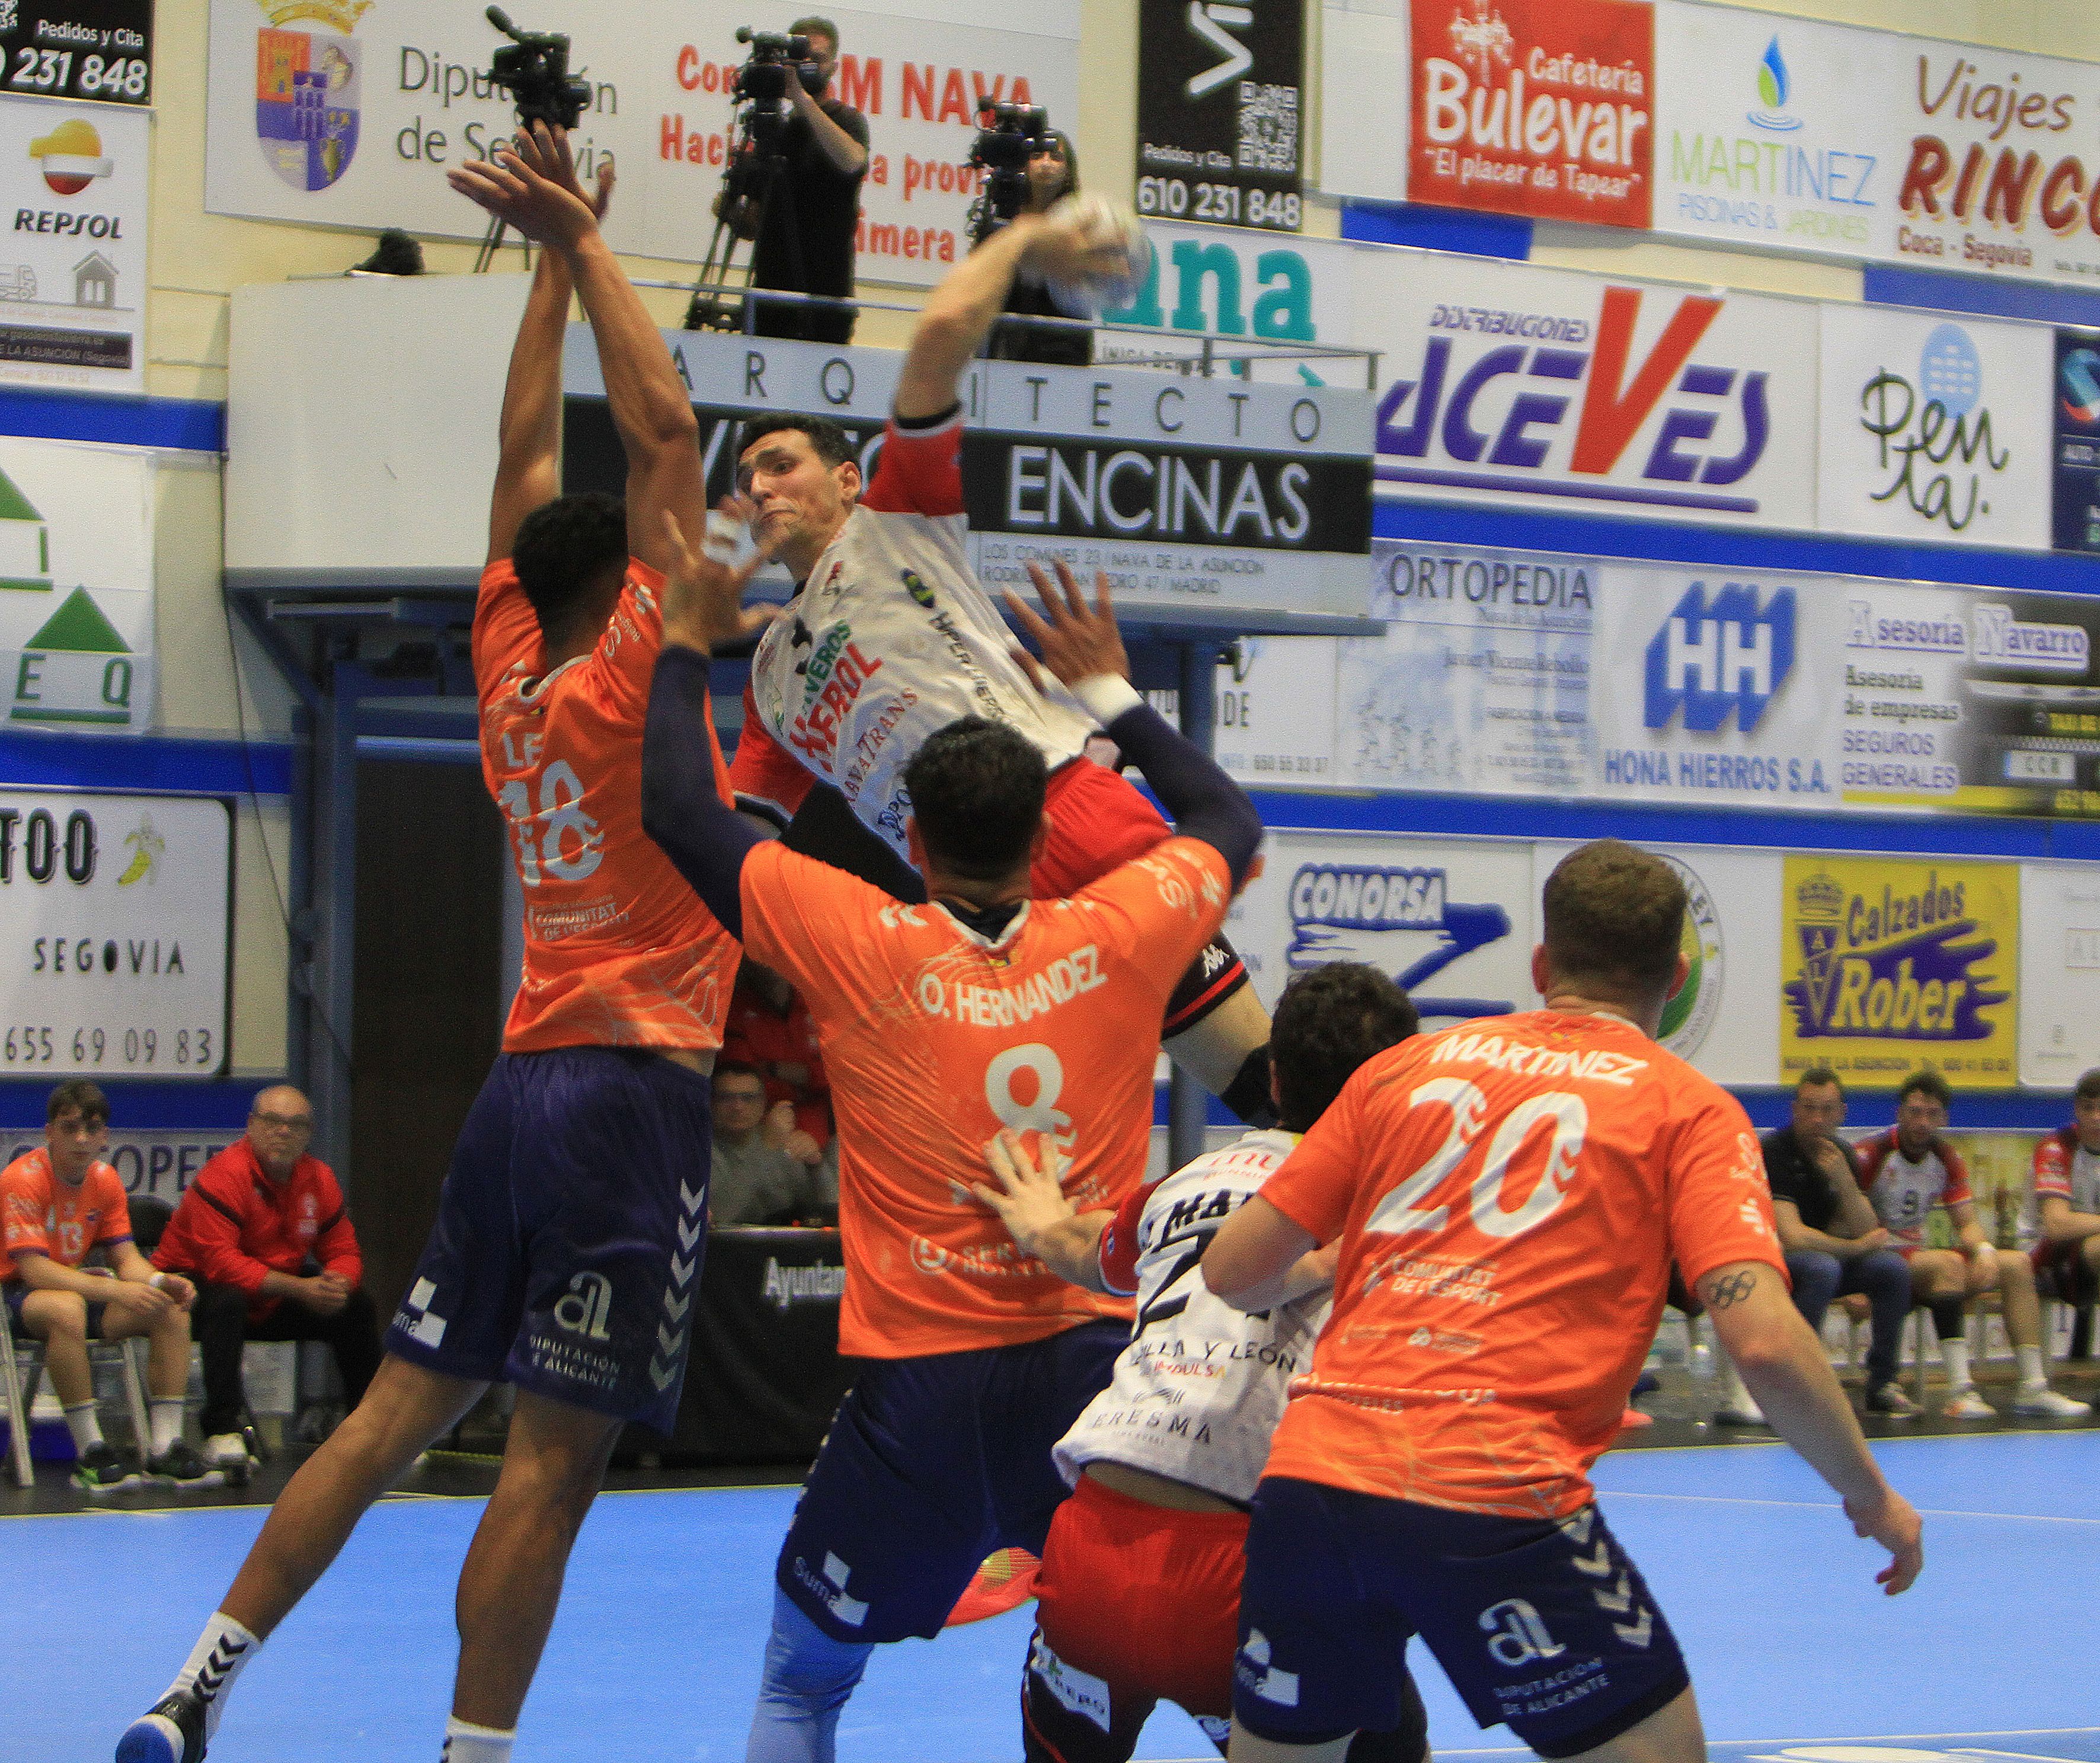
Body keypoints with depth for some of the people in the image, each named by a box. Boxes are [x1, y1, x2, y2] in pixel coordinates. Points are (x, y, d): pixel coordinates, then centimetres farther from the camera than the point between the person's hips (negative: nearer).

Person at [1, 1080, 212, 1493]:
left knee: (173, 1311, -12)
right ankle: (91, 1454, -34)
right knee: (67, 1309, -41)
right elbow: (35, 1270, -28)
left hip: (75, 1286, 7)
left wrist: (160, 1282, -21)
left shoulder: (106, 1180, 2)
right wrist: (115, 1290, -36)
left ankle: (165, 1449, -15)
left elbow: (126, 1257, 3)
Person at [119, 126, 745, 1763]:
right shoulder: (631, 674, -8)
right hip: (637, 1081, -7)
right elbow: (665, 429, -7)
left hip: (527, 1078, 7)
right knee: (558, 1449, -7)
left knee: (403, 1408, 9)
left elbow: (529, 456, 19)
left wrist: (558, 255, 21)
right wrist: (581, 242, 1)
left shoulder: (509, 675, 10)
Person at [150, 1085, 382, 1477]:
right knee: (226, 1301, -39)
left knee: (356, 1306, 0)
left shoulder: (319, 1179, 0)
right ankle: (223, 1432, -40)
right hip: (193, 1282, -7)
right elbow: (220, 1263, -32)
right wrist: (298, 1288, -35)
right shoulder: (222, 1176, -23)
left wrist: (338, 1282, -22)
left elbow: (343, 1252, 5)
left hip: (271, 1304, 7)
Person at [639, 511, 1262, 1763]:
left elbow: (677, 809, 3)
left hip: (920, 1385, -1)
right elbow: (1231, 823, 20)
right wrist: (1114, 694, 27)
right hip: (1096, 1366, 2)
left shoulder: (863, 949, -8)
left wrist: (686, 640, 16)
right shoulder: (1118, 938, -2)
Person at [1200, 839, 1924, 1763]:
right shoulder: (1688, 1107, 7)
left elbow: (1232, 1272, 17)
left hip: (1306, 1476, 4)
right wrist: (1871, 1495, 8)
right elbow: (1764, 1343, -6)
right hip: (1497, 1503, -4)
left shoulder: (1404, 1064, 17)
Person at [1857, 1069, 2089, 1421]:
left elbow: (1967, 1223, 9)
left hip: (1917, 1257, 8)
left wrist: (1984, 1250, -15)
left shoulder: (1947, 1160, 8)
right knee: (1948, 1263, -35)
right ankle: (1960, 1391, -44)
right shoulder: (1872, 1155, -15)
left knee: (2017, 1266, -2)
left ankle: (2033, 1388, -12)